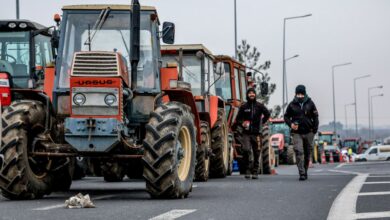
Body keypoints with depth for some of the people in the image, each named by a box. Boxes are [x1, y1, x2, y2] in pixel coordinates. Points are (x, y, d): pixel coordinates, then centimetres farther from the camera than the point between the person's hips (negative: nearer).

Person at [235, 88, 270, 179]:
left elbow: (267, 114, 18)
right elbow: (238, 119, 10)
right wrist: (242, 124, -9)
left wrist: (261, 122, 8)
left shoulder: (259, 106, 5)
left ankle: (255, 172, 12)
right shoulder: (243, 107, 5)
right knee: (246, 150, -16)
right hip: (246, 133, -1)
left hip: (256, 133, 1)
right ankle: (247, 170, -5)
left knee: (256, 153, 3)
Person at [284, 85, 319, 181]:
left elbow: (315, 116, 7)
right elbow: (286, 116, 10)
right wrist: (290, 124, -9)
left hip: (308, 132, 2)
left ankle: (305, 171, 26)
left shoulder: (310, 103, 3)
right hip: (297, 133, -2)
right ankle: (302, 174, -16)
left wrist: (315, 129, -1)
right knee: (299, 152, -14)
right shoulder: (292, 105, 1)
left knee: (307, 153, 11)